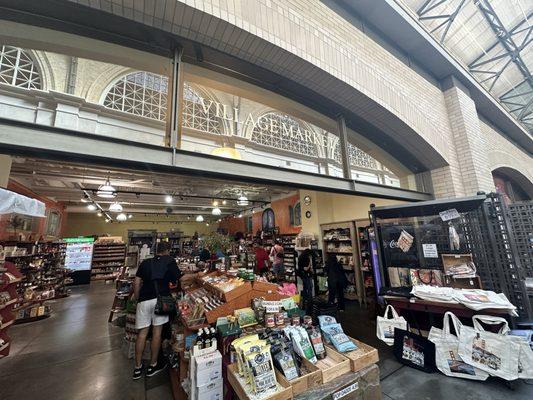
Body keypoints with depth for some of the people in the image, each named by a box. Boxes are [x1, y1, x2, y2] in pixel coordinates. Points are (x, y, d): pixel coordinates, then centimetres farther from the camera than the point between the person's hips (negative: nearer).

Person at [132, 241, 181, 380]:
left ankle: (137, 368, 26)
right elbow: (178, 281, 3)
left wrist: (137, 299, 20)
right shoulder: (170, 261, 5)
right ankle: (153, 366, 24)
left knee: (142, 333, 14)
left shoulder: (145, 263, 15)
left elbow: (136, 283, 10)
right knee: (157, 331, 10)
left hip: (144, 300, 3)